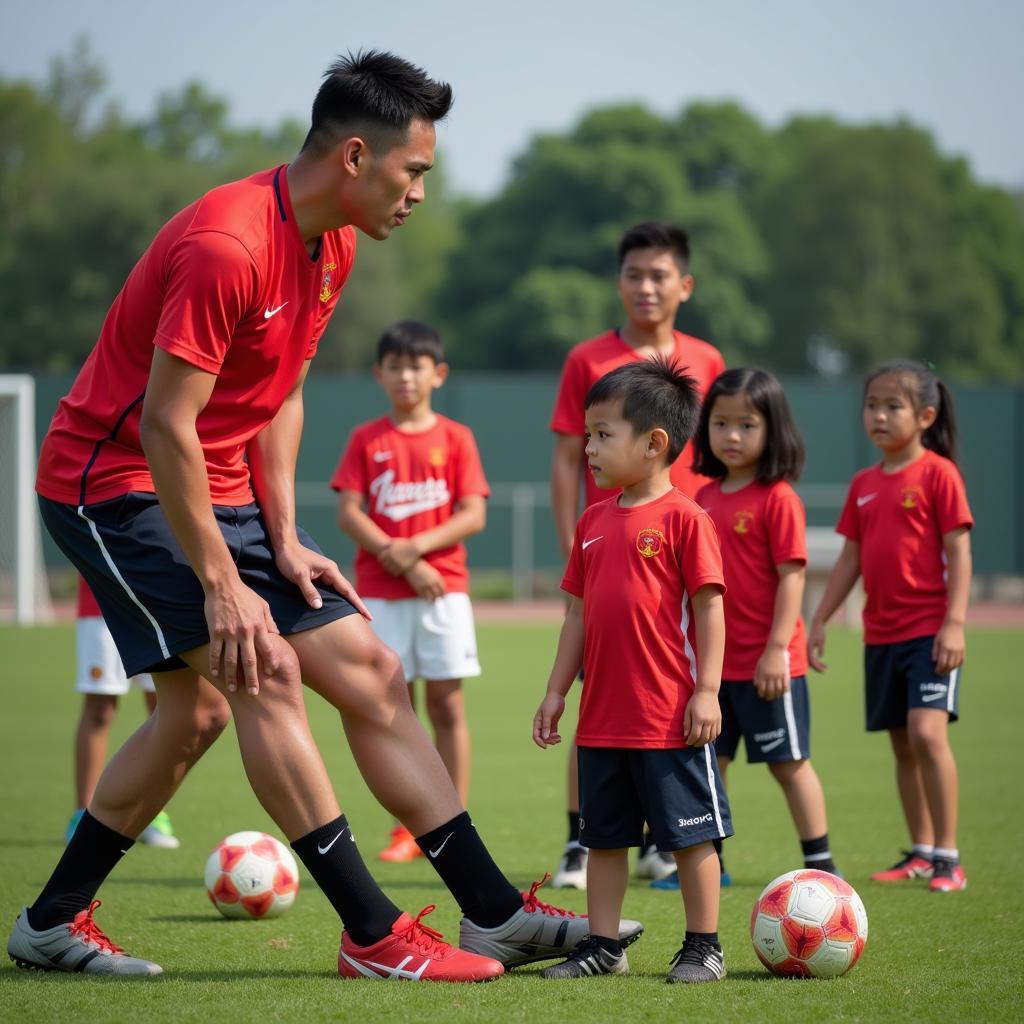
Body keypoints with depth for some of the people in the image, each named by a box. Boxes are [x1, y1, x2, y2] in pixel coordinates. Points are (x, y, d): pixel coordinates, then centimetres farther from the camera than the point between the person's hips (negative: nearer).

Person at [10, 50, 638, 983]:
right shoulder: (226, 247, -26)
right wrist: (222, 585, -23)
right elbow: (165, 426, -26)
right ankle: (372, 934, -15)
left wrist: (285, 540, 2)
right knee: (265, 669, -19)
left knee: (369, 671, 3)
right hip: (115, 483, -9)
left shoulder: (333, 249, 4)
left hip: (217, 488, 9)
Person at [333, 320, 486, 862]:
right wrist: (394, 556, -13)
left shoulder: (454, 438, 4)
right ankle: (406, 828, 8)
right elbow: (349, 512, -1)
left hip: (443, 587, -1)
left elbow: (473, 514, -3)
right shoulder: (366, 440, 6)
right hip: (380, 592, 1)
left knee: (447, 702, -1)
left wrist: (417, 546, -15)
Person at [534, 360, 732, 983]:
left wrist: (707, 690, -15)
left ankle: (704, 946, 11)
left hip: (671, 719, -7)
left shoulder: (684, 519, -9)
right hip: (602, 719, 7)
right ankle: (603, 947, 20)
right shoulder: (594, 523, 11)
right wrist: (558, 691, 13)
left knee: (690, 832, 2)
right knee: (604, 835, 12)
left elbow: (709, 607, -11)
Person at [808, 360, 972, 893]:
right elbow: (850, 558, 16)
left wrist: (954, 623, -17)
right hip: (881, 633, 7)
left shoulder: (938, 473, -7)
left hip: (930, 630, -6)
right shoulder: (864, 484, 11)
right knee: (902, 743, 10)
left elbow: (958, 550, -11)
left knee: (927, 730, -18)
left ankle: (947, 855, -13)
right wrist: (819, 621, 14)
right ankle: (920, 853, 18)